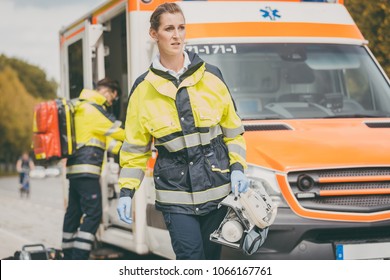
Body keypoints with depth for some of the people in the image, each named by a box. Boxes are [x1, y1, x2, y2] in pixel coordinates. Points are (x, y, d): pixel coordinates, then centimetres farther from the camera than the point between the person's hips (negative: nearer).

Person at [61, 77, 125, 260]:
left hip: (75, 169, 11)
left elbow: (103, 136, 23)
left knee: (74, 212, 13)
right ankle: (78, 260, -18)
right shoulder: (93, 108, -10)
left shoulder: (81, 108, 22)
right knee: (93, 213, -12)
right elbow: (117, 131, -7)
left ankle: (68, 259, 19)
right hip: (86, 169, -11)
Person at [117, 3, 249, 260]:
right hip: (176, 192, -2)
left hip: (217, 187, 2)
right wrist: (126, 191, -1)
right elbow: (135, 147, 6)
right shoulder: (144, 89, 1)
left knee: (212, 258, 10)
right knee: (191, 260, -12)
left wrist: (237, 168, -2)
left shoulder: (211, 77, 4)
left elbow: (233, 130, 10)